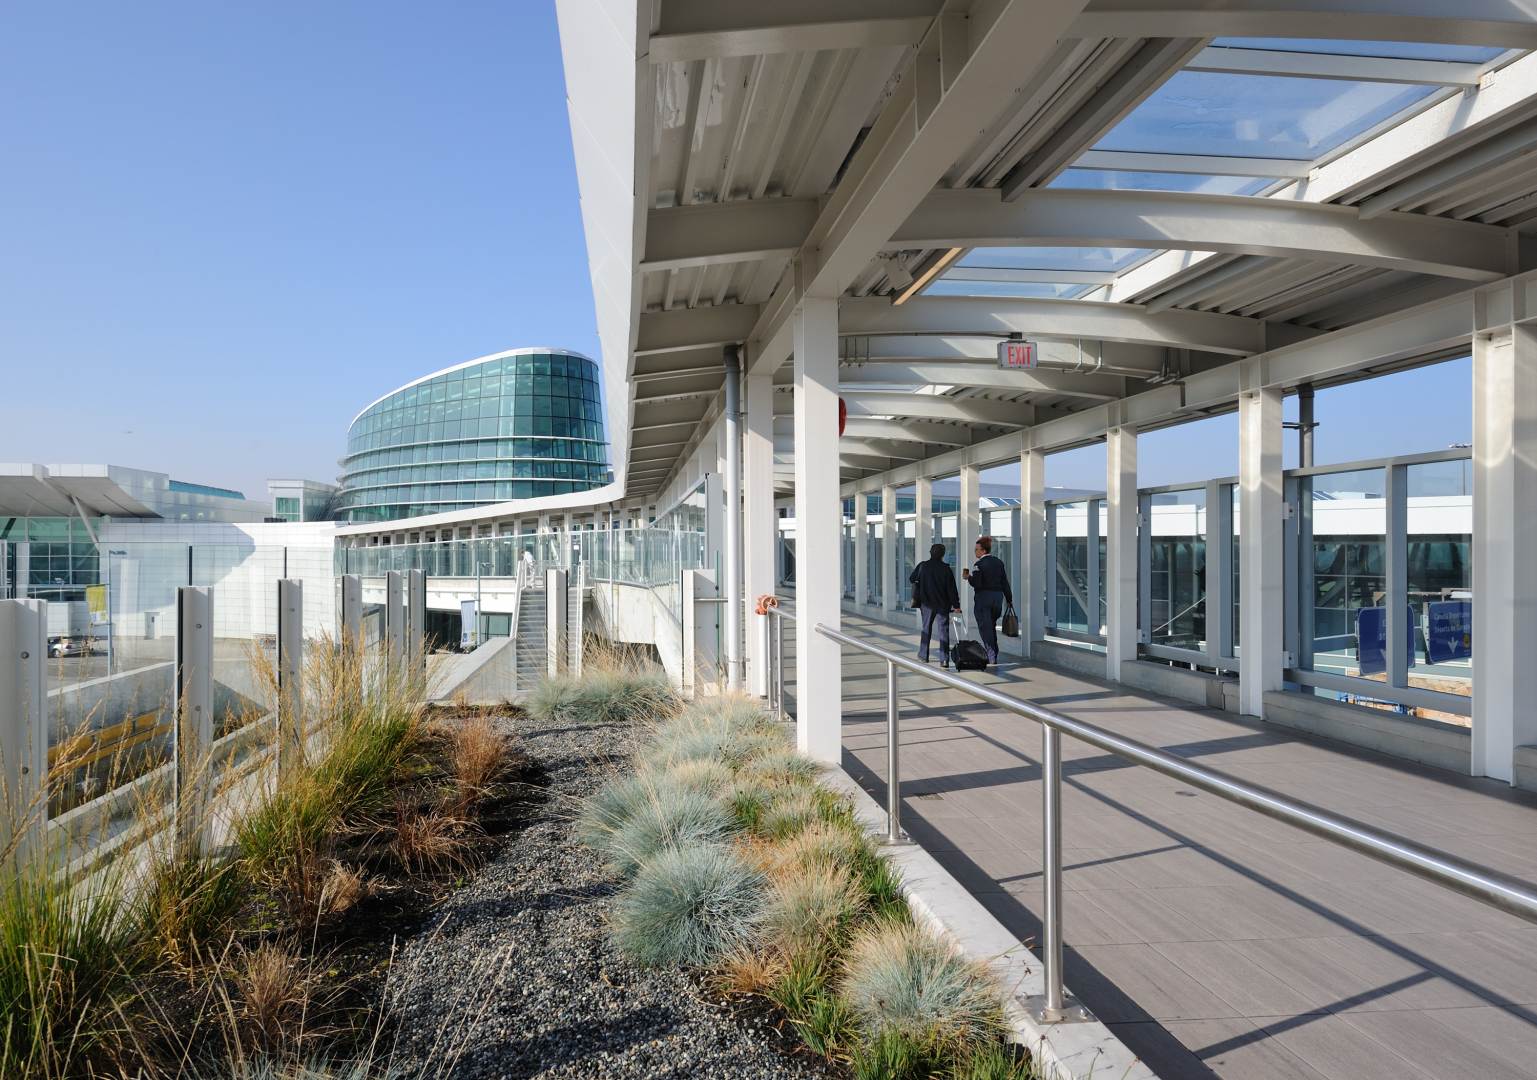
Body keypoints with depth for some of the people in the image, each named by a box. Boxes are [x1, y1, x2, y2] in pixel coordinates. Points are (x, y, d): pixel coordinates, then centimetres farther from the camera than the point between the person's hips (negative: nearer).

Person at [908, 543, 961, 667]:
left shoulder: (923, 566, -5)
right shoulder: (946, 568, -9)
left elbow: (911, 578, 8)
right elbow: (952, 588, -9)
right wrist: (956, 605, -3)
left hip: (927, 603, 2)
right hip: (943, 604, -2)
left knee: (926, 628, 18)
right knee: (944, 630, 0)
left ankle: (923, 655, 24)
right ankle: (944, 659, -6)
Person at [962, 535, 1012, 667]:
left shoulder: (979, 565, -13)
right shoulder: (999, 562, 7)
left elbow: (977, 584, -20)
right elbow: (1005, 583, 9)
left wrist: (968, 577, -3)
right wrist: (1009, 599, 14)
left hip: (983, 598, -6)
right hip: (998, 597, 6)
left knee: (985, 627, -1)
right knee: (992, 626, 18)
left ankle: (991, 657, -4)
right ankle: (994, 655, 20)